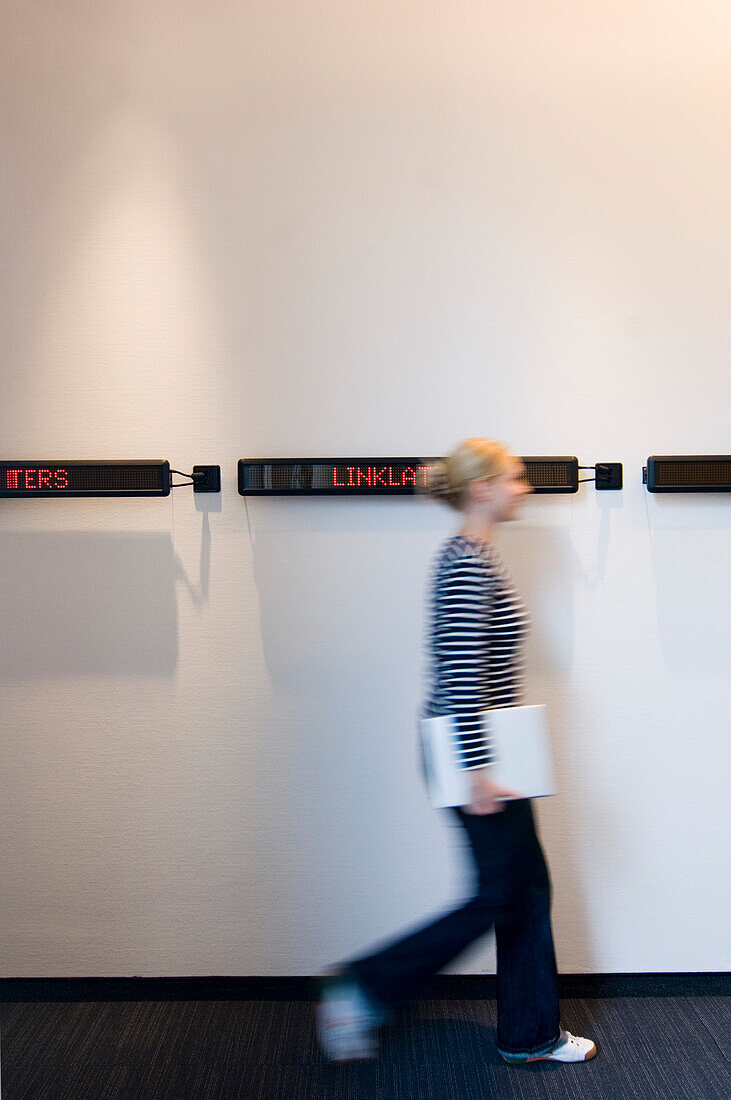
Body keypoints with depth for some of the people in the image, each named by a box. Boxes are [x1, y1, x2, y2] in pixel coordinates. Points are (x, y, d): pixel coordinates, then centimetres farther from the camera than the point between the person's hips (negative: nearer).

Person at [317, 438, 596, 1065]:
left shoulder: (475, 555, 13)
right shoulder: (469, 561, -19)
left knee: (528, 889, 15)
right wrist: (479, 768, -25)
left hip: (484, 749, 10)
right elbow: (463, 673, -25)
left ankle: (531, 1035, 28)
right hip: (478, 751, -10)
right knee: (500, 897, 0)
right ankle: (361, 990, 10)